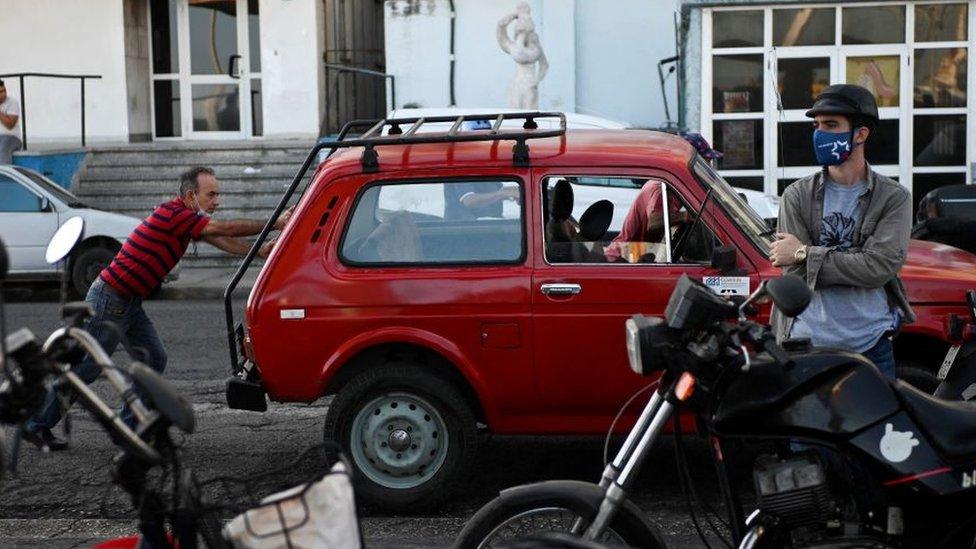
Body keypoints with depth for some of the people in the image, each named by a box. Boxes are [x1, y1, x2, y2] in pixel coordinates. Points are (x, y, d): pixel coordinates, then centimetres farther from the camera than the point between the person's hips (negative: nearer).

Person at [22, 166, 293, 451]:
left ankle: (128, 426, 12)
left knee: (153, 359, 5)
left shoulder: (188, 218, 9)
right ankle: (37, 425, 12)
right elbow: (225, 229, -23)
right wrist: (274, 224, -18)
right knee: (84, 367, 0)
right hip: (109, 299, -9)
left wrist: (261, 250, -8)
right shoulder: (174, 213, -21)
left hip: (129, 303, 9)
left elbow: (222, 241, 5)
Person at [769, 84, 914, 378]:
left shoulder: (894, 197, 2)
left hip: (872, 346, 0)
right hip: (807, 342, 0)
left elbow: (881, 266, -13)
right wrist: (853, 266, -13)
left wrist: (805, 254, -11)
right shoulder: (797, 196, 4)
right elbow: (796, 275, -6)